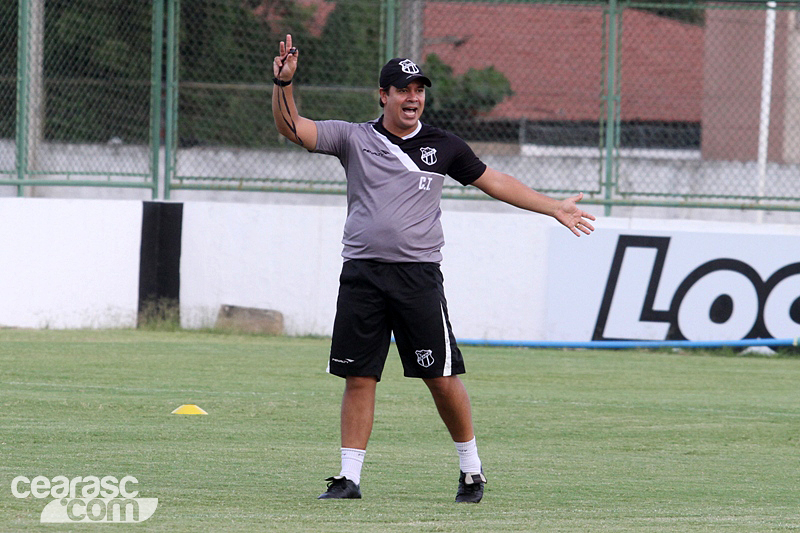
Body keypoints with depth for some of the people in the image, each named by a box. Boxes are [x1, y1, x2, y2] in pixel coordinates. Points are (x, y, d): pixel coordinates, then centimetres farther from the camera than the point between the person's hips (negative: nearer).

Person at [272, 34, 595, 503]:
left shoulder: (443, 146, 9)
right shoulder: (354, 139, 7)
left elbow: (493, 181, 18)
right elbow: (292, 127, -1)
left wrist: (554, 208, 17)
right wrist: (284, 82, -18)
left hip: (419, 275, -1)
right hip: (362, 275, 1)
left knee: (441, 376, -3)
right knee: (358, 377, 1)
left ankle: (471, 469, 12)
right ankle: (349, 477, 6)